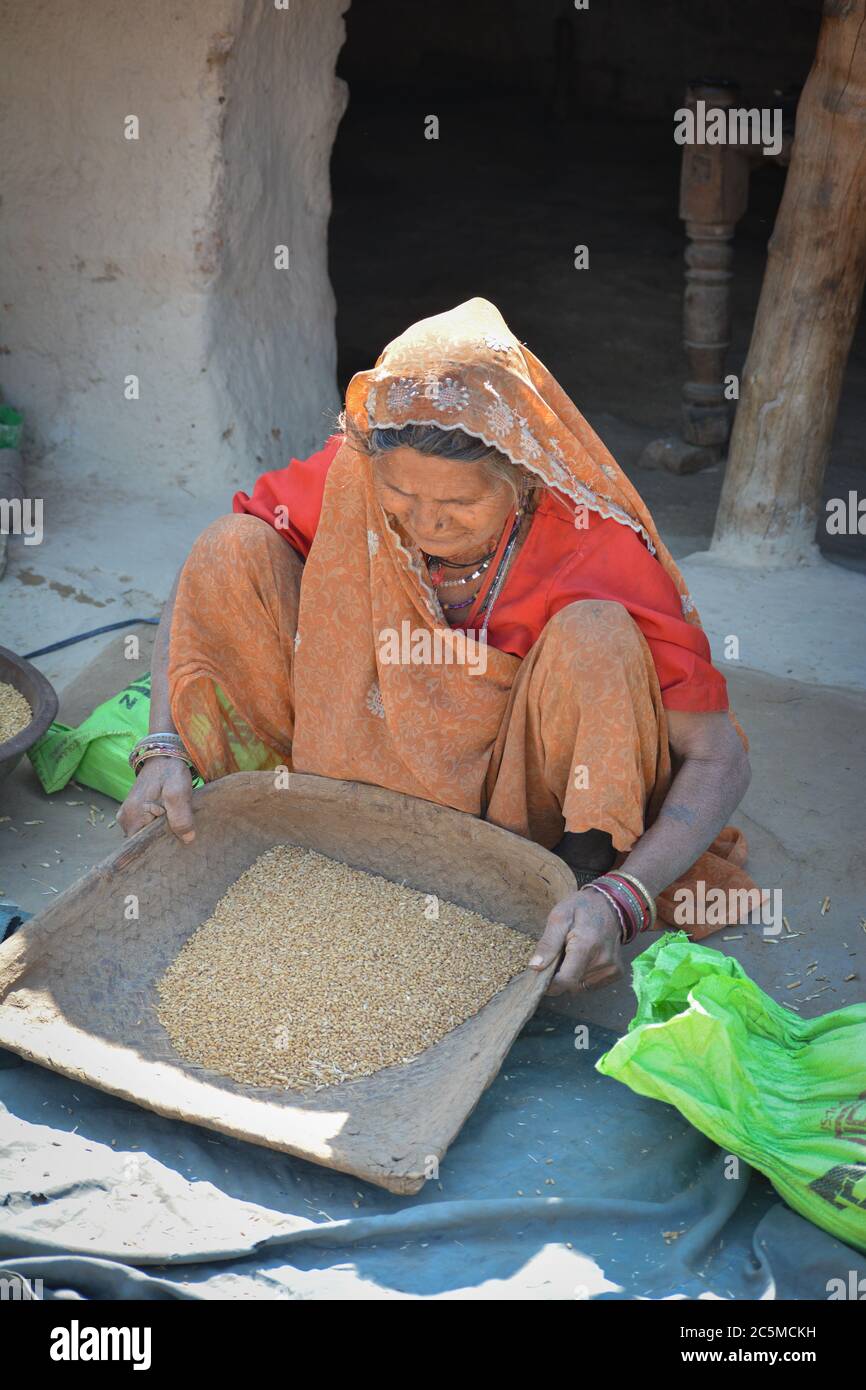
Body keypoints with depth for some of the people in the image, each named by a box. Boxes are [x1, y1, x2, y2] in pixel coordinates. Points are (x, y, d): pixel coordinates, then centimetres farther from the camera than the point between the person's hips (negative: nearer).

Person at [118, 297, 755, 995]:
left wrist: (621, 900, -41)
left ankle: (588, 871, -12)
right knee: (237, 550, -17)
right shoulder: (350, 475, -21)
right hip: (376, 760, 3)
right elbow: (204, 584, -10)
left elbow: (719, 758, -26)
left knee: (595, 636, -34)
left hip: (514, 782, -2)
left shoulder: (602, 550, -28)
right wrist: (163, 752, -23)